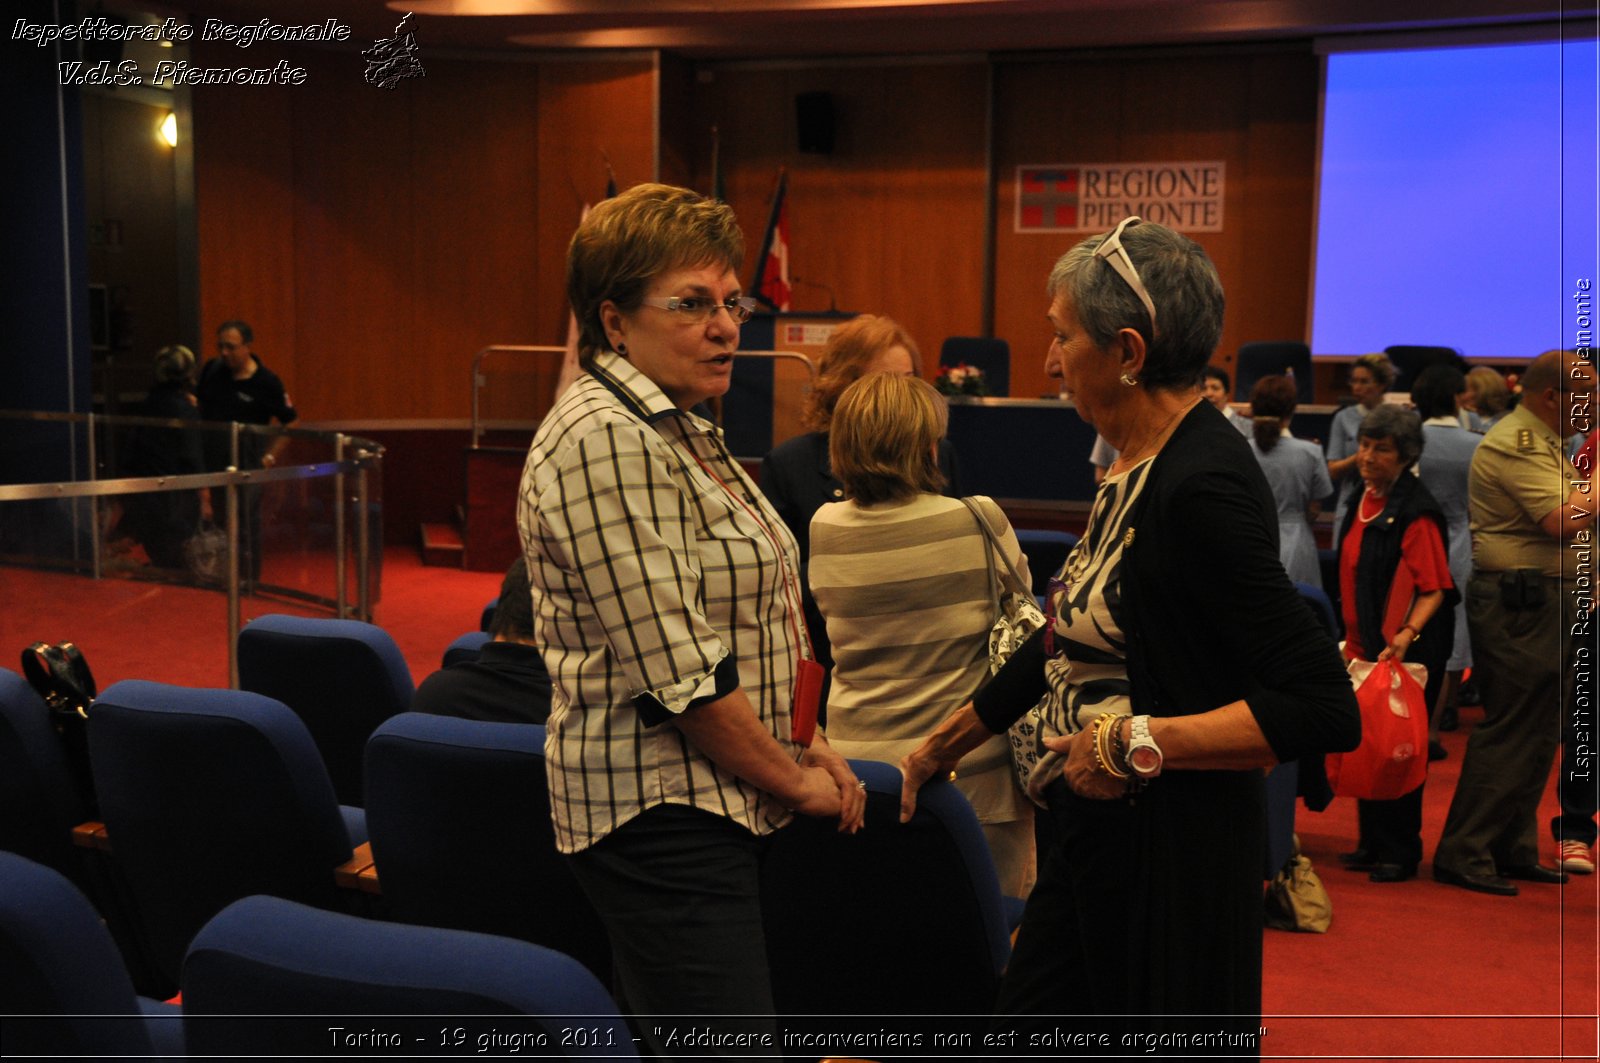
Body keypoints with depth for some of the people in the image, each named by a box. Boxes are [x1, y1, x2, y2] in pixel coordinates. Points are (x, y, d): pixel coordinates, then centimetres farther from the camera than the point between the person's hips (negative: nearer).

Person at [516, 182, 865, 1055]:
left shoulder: (676, 429, 15)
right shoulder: (602, 438, -17)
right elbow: (674, 671, -21)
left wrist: (797, 746, 11)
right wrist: (793, 778, -9)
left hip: (712, 807, 10)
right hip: (662, 811, -10)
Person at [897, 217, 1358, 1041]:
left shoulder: (1203, 487, -21)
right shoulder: (1137, 465, 6)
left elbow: (1324, 709, -25)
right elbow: (1070, 634, 18)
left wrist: (1138, 744, -21)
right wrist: (941, 746, 24)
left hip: (1171, 852, -9)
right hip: (1097, 832, 9)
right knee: (1024, 1024, 18)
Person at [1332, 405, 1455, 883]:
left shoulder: (1415, 511, -16)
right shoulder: (1363, 498, 9)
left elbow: (1435, 589, -18)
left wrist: (1407, 634, -31)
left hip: (1407, 651, -8)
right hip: (1367, 645, 8)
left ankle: (1400, 853, 11)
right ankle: (1372, 843, 24)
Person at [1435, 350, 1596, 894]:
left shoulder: (1540, 442, 20)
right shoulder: (1516, 444, -14)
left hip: (1544, 602, 11)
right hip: (1520, 602, -11)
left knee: (1536, 735, 13)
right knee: (1510, 731, -7)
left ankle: (1513, 850, 22)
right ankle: (1463, 855, -1)